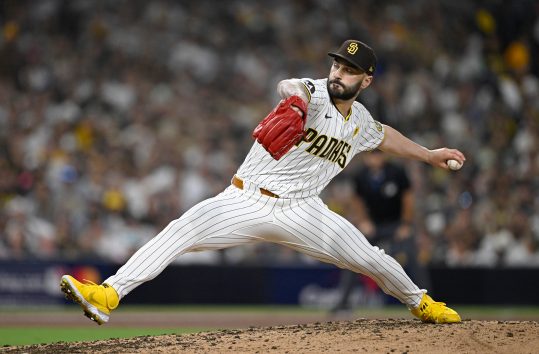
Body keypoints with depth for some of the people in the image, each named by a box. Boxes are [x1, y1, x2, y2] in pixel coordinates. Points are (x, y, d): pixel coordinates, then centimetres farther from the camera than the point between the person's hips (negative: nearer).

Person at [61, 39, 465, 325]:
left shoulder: (360, 122, 8)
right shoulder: (316, 94, -11)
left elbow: (383, 135, 33)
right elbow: (290, 86, -38)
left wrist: (428, 154, 39)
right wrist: (295, 100, -62)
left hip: (299, 211, 4)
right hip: (246, 200, -4)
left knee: (369, 258, -1)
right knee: (182, 230, -25)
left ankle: (420, 302, 30)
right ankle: (109, 294, -32)